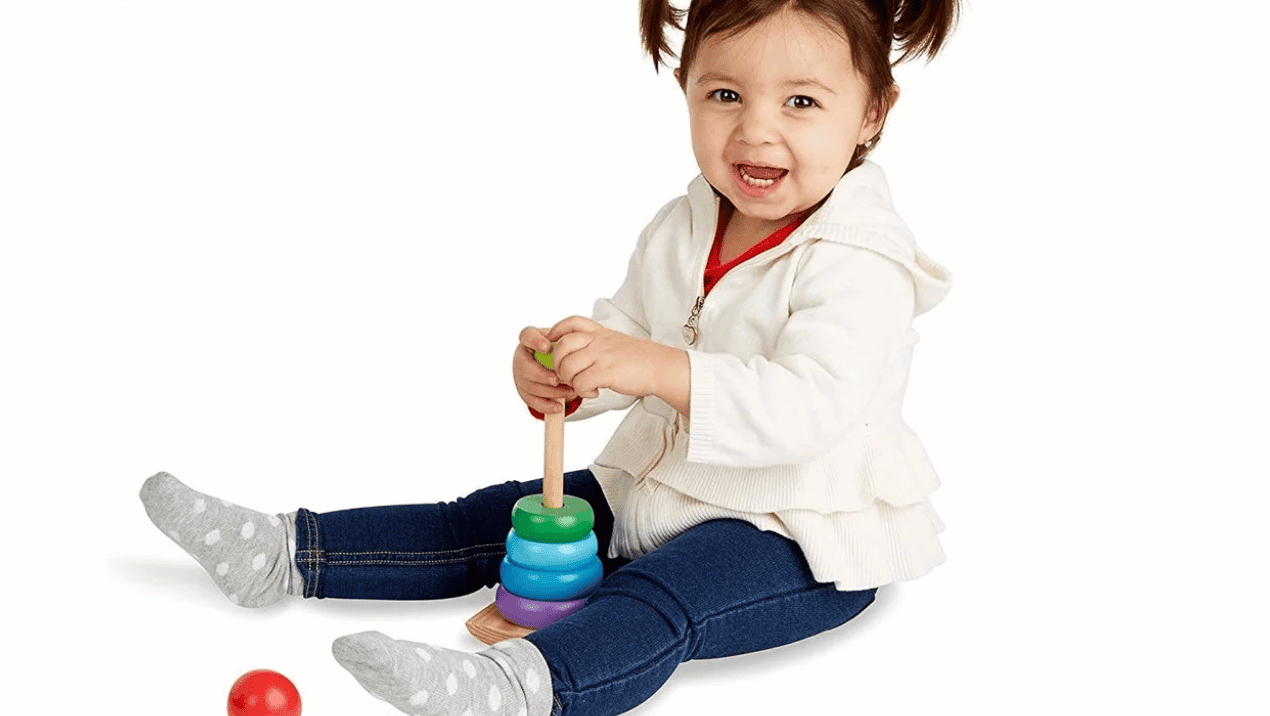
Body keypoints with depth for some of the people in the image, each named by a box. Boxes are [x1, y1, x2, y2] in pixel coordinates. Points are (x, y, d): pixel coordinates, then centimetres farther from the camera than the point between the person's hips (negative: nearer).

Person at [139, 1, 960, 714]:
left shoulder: (860, 266, -22)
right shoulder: (682, 231, 3)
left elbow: (815, 406, -34)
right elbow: (625, 327, 9)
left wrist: (660, 371, -44)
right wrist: (563, 370, -16)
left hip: (808, 542, -8)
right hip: (662, 488, 8)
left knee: (665, 597, -35)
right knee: (499, 520, 6)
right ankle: (285, 553, 9)